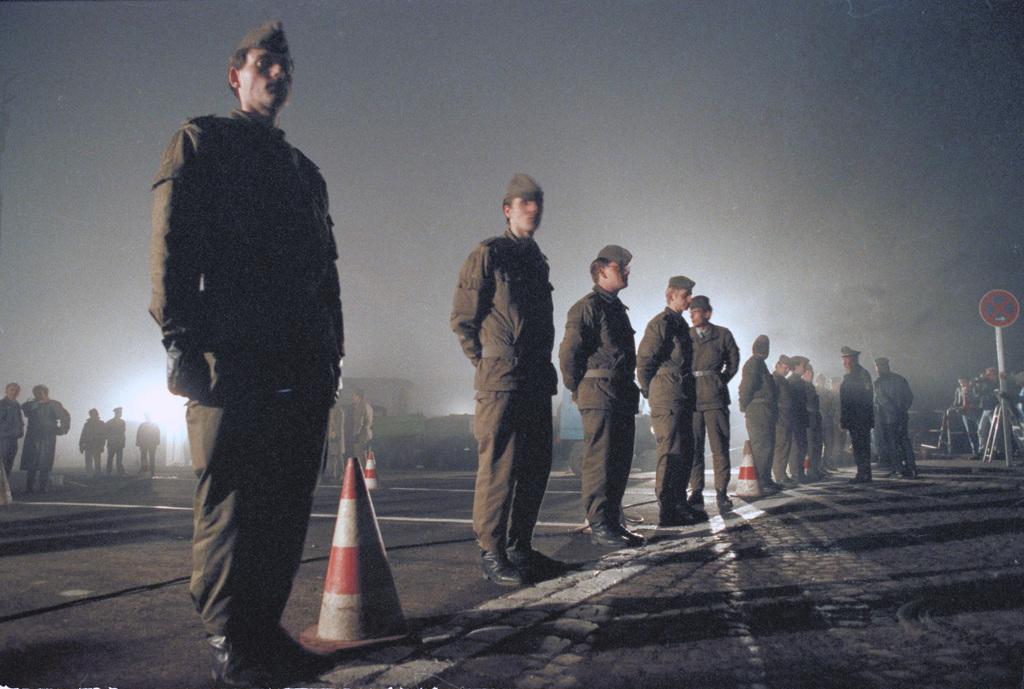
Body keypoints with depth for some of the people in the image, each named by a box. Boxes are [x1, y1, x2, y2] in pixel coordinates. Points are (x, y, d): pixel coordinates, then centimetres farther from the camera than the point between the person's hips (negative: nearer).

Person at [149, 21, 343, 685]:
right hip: (233, 355, -5)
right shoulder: (202, 140, 10)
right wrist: (181, 338, -14)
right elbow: (172, 242, -2)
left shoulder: (304, 169, 27)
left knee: (287, 504, 5)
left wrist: (333, 347, 13)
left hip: (304, 364, 6)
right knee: (232, 499, -4)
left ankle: (265, 626, 15)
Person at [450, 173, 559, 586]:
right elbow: (462, 318, -4)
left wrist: (543, 365, 17)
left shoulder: (538, 261, 20)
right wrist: (488, 363, -3)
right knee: (499, 465, -7)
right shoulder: (488, 254, -2)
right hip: (501, 380, -8)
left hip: (537, 381, 8)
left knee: (536, 465, 9)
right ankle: (492, 553, 1)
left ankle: (520, 547, 19)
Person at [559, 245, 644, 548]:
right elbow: (568, 353, -13)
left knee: (620, 463, 10)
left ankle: (613, 522, 18)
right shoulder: (587, 307, -7)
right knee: (600, 461, -7)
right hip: (600, 397, -9)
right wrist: (579, 392, -7)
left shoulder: (618, 308, 22)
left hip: (623, 397, 9)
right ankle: (598, 525, -2)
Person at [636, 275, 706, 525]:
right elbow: (643, 361, -12)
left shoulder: (681, 324, 20)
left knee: (685, 452, 12)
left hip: (683, 399, 10)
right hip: (667, 399, -10)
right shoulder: (660, 323, -9)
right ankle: (667, 512, -4)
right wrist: (650, 393, -6)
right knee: (670, 453, -8)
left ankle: (679, 504, 21)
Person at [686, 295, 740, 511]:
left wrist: (720, 382, 8)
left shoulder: (723, 334, 6)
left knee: (719, 446, -4)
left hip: (715, 397, -1)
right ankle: (696, 492, 6)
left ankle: (721, 493, 2)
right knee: (693, 447, 0)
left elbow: (733, 362, 16)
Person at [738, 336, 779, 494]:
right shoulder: (753, 364, -9)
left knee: (766, 446, 12)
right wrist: (746, 407, -12)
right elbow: (746, 388, -17)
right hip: (758, 413, -10)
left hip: (765, 414, 10)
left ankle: (765, 480, 18)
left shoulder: (759, 364, 23)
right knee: (762, 446, -11)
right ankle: (761, 482, -11)